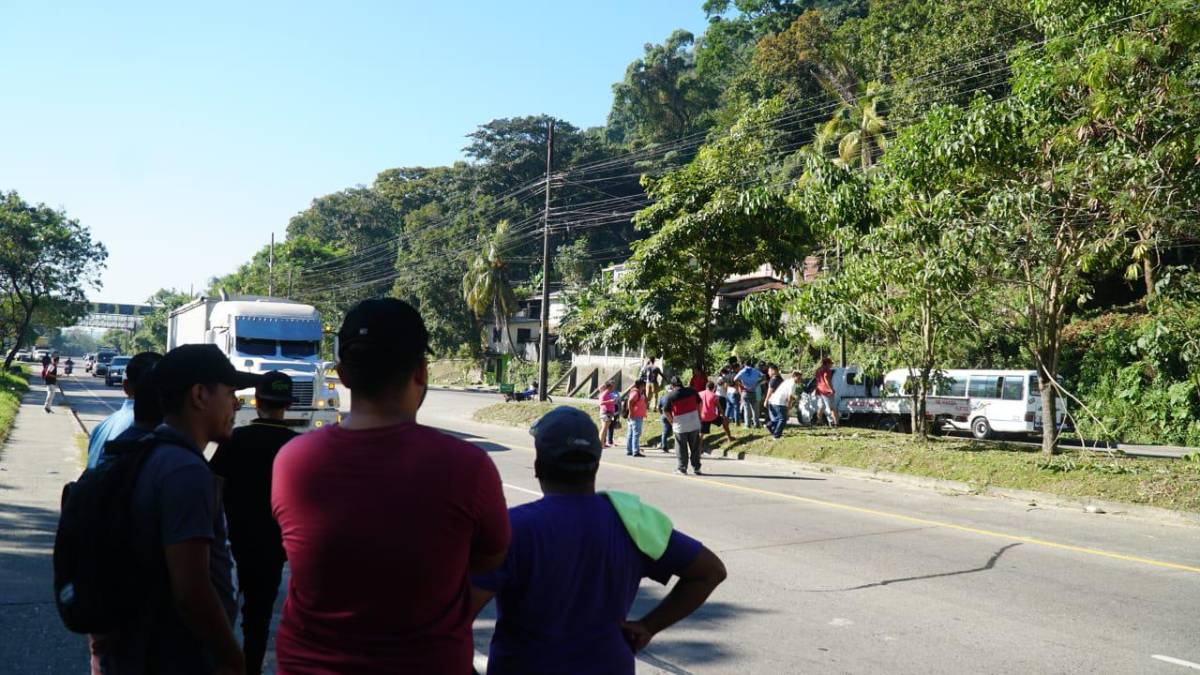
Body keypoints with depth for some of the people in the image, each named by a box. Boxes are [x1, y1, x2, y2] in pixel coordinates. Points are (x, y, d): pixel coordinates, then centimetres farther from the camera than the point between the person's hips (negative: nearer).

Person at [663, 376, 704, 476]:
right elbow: (699, 403, 9)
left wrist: (672, 422, 9)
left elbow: (667, 412, -6)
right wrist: (699, 416, 20)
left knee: (681, 448, 10)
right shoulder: (691, 391, 0)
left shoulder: (670, 396, -8)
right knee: (695, 447, 13)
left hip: (680, 425, -2)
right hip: (694, 424, 2)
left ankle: (682, 468, 14)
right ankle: (696, 467, 17)